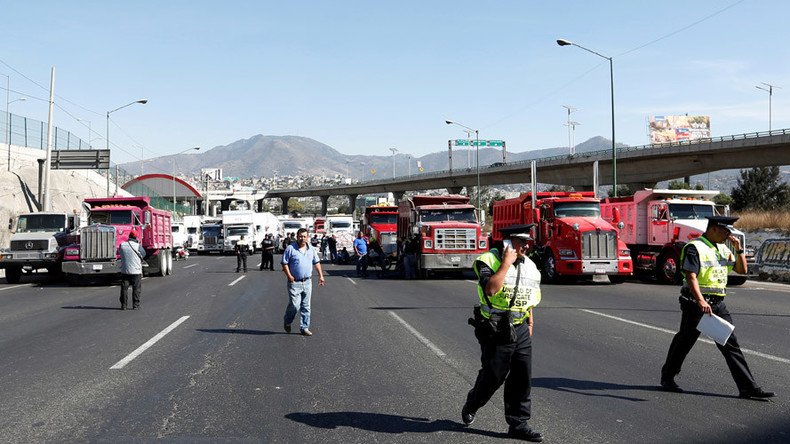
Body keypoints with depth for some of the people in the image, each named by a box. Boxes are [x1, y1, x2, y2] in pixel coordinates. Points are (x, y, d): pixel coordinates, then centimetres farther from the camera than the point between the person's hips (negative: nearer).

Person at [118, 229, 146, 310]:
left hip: (124, 271, 3)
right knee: (136, 289, 6)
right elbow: (143, 254, 4)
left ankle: (123, 305, 12)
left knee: (124, 288, 10)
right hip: (136, 271, -3)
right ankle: (135, 305, 6)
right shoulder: (138, 246, -11)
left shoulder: (122, 245, -3)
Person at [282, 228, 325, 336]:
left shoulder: (311, 249, 9)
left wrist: (320, 275, 11)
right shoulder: (290, 248, -6)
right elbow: (284, 263, -5)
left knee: (306, 306, 7)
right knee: (294, 305, -9)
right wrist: (289, 276, -14)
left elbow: (316, 262, 18)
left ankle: (304, 327, 15)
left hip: (307, 282, 5)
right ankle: (287, 322, 18)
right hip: (295, 283, -5)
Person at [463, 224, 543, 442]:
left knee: (522, 378, 4)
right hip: (495, 331, -6)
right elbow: (491, 289, -29)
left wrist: (530, 324, 18)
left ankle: (518, 424, 13)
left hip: (520, 330, 6)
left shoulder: (529, 266, 10)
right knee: (493, 376, 6)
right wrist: (506, 263, -24)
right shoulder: (489, 261, -11)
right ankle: (471, 406, 33)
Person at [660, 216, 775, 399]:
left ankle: (748, 387, 1)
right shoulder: (694, 248, -12)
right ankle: (667, 378, 22)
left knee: (730, 344, 2)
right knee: (684, 342, 5)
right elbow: (690, 276, -20)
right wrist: (701, 301, -31)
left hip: (718, 303, 7)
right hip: (696, 302, -7)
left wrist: (739, 249, 1)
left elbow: (742, 270, 16)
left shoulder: (723, 249, 14)